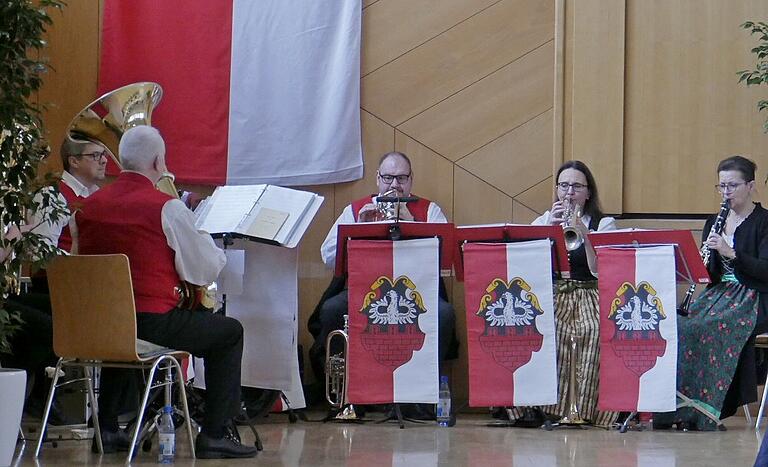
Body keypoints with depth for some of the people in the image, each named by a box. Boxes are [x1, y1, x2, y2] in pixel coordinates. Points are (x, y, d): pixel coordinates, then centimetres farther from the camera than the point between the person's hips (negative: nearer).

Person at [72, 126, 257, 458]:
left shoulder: (89, 206, 5)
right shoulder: (167, 208, -11)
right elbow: (207, 271, -5)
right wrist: (208, 240, 18)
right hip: (152, 325, -6)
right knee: (229, 332, 13)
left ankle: (107, 427, 36)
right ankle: (215, 434, 7)